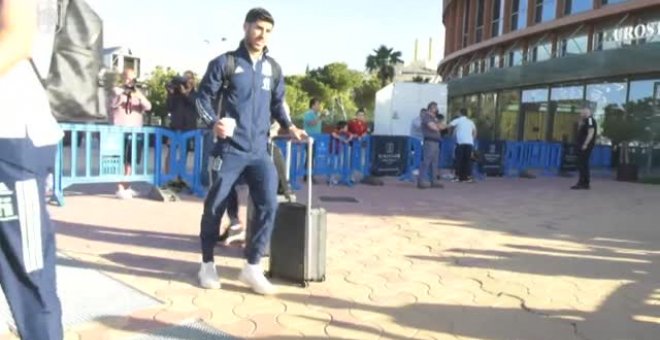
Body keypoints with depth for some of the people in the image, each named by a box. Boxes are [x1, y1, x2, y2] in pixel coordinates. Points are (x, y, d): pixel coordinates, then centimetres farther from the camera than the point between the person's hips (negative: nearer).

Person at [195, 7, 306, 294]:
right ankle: (207, 264, 24)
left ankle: (252, 267, 6)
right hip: (230, 149, -3)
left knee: (268, 205, -8)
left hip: (260, 152, 3)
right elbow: (203, 96, 1)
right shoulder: (224, 63, 0)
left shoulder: (273, 69, 11)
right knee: (215, 206, 5)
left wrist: (289, 126, 3)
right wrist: (213, 122, -17)